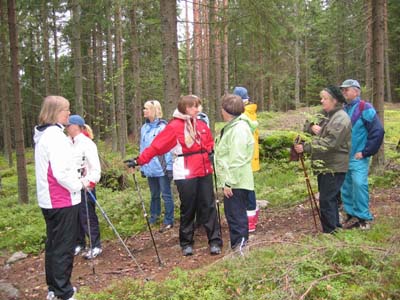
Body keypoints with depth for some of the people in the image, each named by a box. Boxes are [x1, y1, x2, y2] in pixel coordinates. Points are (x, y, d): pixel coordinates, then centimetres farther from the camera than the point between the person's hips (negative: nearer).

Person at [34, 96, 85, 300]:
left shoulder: (43, 135, 13)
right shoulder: (55, 135, -19)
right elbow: (61, 173, -25)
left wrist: (76, 179, 12)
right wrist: (79, 185, -9)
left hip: (49, 199, 10)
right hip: (62, 200, -10)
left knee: (53, 244, 17)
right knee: (64, 247, -1)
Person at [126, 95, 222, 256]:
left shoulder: (201, 125, 8)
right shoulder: (174, 127, -7)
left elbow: (209, 143, 23)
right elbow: (156, 146, -11)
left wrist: (210, 151, 2)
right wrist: (139, 160, -16)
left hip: (204, 172, 4)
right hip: (185, 175, -4)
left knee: (209, 206, 5)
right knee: (188, 209, 6)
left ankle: (215, 241, 12)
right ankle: (186, 243, 21)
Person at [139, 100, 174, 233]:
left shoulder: (163, 127, -11)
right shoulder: (144, 128, 8)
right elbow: (143, 148, 13)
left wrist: (169, 167, -14)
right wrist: (142, 166, 13)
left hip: (162, 168, -6)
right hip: (150, 168, 6)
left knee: (166, 195, 4)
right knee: (154, 195, 19)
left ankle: (168, 221, 13)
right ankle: (153, 217, 32)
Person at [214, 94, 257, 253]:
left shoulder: (239, 129, -18)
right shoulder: (232, 126, 15)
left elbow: (237, 160, -23)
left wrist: (229, 182, -21)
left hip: (236, 183, -10)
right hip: (232, 180, 10)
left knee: (236, 215, -3)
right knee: (232, 214, 17)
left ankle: (240, 246, 6)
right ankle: (237, 244, 28)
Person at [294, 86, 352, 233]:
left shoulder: (341, 119, -17)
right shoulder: (324, 115, 12)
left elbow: (329, 143, -25)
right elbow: (307, 125, 13)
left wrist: (305, 147, -26)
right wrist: (311, 127, -11)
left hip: (334, 167, -9)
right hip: (323, 165, 9)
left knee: (327, 199, -6)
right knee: (330, 198, 18)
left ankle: (330, 231, 4)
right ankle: (335, 225, 31)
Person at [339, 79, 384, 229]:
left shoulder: (365, 108, -10)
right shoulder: (343, 109, 10)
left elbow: (378, 131, -14)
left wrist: (366, 152, -13)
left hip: (358, 158, -7)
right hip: (344, 157, 7)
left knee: (359, 184, -10)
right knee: (346, 187, 10)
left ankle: (364, 217, 2)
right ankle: (351, 215, 21)